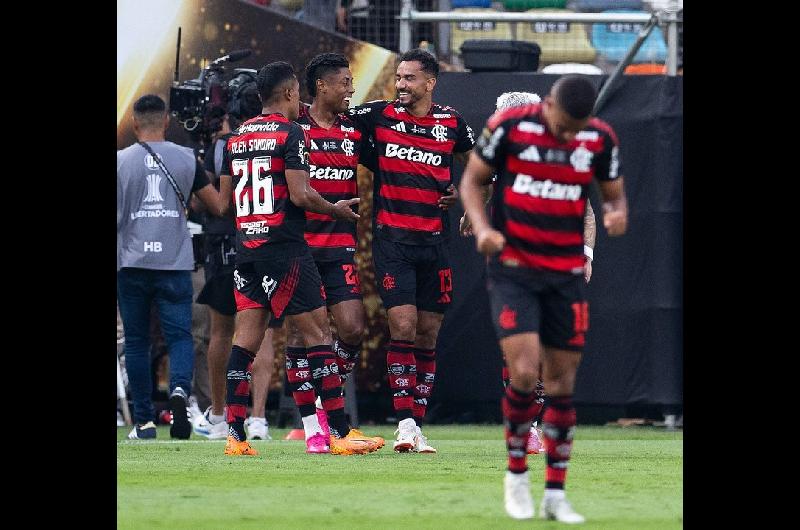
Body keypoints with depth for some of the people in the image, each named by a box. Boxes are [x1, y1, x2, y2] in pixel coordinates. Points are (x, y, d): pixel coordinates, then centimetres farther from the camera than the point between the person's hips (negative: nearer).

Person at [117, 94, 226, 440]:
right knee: (180, 336, 2)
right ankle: (179, 389, -28)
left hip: (132, 264, 0)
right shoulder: (186, 159, 2)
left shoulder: (121, 161, -1)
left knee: (136, 342, 9)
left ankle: (144, 421, 8)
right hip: (175, 263, 0)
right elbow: (219, 207, 6)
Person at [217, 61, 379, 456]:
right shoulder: (290, 133, -7)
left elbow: (225, 198, 17)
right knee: (317, 331, -3)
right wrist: (337, 210, 1)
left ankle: (236, 435, 0)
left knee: (246, 337, 5)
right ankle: (338, 433, -6)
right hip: (284, 245, -7)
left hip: (245, 246, 7)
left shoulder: (237, 137, 14)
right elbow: (300, 194, -14)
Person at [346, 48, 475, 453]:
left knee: (428, 335, 5)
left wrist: (463, 191, 6)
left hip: (434, 241, 2)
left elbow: (474, 163, 23)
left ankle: (417, 422, 11)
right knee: (402, 327, -13)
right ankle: (405, 423, -13)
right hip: (392, 240, -2)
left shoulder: (451, 123, 6)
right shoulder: (379, 114, 1)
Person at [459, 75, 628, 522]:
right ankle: (517, 475, 4)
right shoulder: (509, 127, -11)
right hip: (513, 269, -3)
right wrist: (482, 227, -17)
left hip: (567, 275, 3)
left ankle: (556, 494, 12)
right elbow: (473, 180, 1)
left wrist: (617, 213, -14)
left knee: (562, 383, 3)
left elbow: (615, 194, 10)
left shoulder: (601, 139, -3)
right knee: (524, 371, -17)